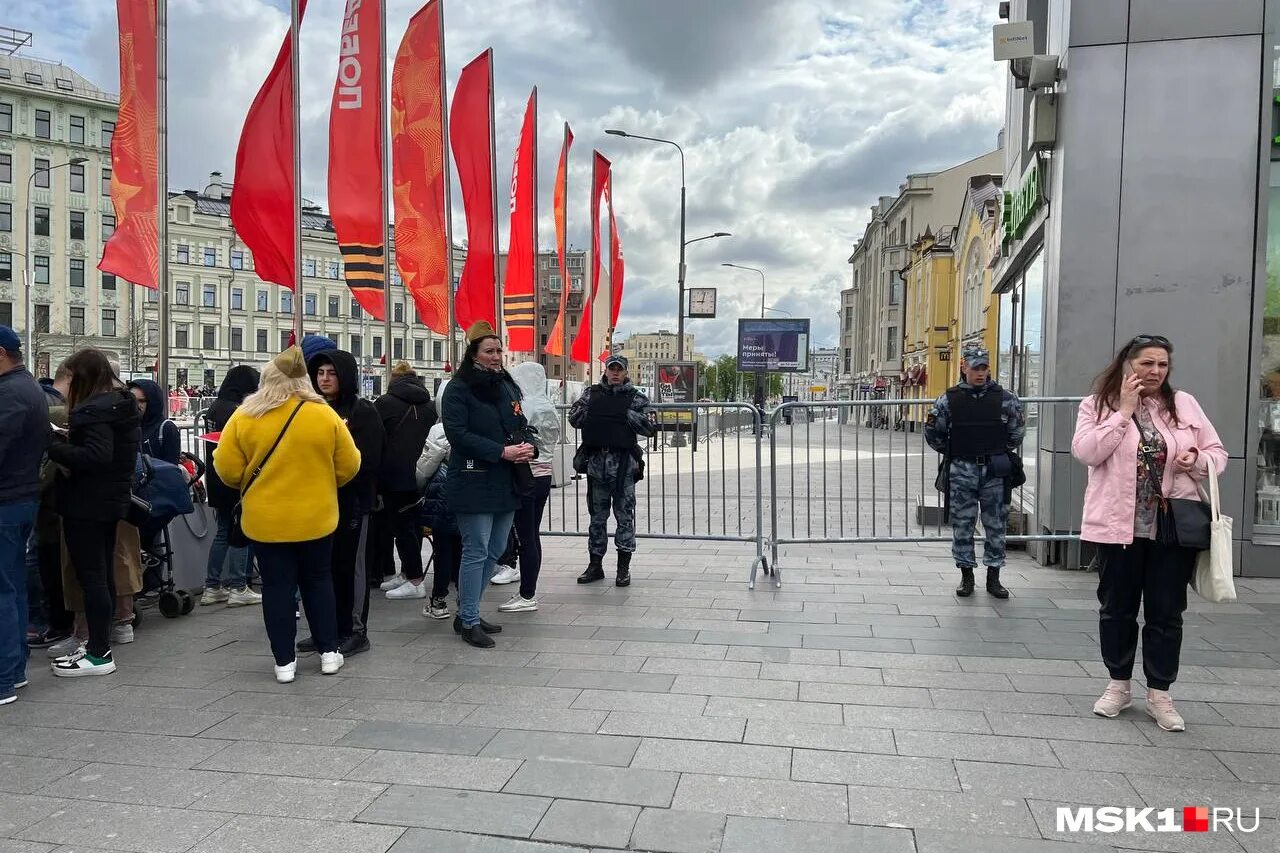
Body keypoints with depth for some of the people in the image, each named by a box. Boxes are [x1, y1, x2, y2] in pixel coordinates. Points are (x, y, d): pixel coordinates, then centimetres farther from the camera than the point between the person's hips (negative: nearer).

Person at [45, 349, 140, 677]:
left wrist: (52, 446, -21)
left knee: (90, 576, -4)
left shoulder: (95, 409, -17)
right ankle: (100, 643, 25)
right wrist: (68, 440, 6)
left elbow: (95, 456, -27)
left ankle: (99, 655, 1)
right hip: (112, 500, 10)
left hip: (87, 504, -10)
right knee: (103, 573, 15)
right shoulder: (122, 404, 12)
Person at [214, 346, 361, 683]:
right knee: (318, 581, 17)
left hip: (266, 520, 0)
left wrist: (251, 487, 15)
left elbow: (227, 469, -6)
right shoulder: (324, 415, -7)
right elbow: (348, 466, -3)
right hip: (316, 518, 1)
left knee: (277, 586, 9)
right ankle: (329, 652, 20)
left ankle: (285, 662, 14)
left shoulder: (244, 416, -7)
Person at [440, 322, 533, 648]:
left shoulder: (508, 386, 15)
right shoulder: (458, 389, -8)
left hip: (506, 483, 8)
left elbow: (520, 425, 21)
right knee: (476, 552, -4)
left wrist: (527, 446, -2)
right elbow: (458, 434, -17)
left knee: (495, 550, 13)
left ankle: (466, 613, 27)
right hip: (474, 483, -8)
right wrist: (502, 451, -22)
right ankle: (469, 622, 9)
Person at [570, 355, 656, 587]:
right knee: (597, 515, 10)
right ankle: (595, 564, 20)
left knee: (625, 514, 0)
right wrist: (589, 408, -7)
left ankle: (624, 567, 8)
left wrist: (627, 413, -13)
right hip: (596, 461, 2)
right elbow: (574, 418, 5)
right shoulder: (592, 393, 11)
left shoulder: (635, 397, 4)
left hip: (623, 464, -2)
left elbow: (648, 427, -5)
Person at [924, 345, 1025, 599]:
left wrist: (1001, 452, 13)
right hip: (961, 472, 0)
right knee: (962, 526, 5)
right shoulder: (949, 400, -1)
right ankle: (966, 576, 17)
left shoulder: (1005, 398, 1)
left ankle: (993, 578, 18)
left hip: (995, 472, 1)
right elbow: (932, 432, 9)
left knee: (996, 525, 7)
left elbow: (1018, 430, 13)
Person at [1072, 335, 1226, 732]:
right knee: (1117, 609, 10)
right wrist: (1124, 410, -15)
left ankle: (1159, 694, 20)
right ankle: (1118, 685, 27)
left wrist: (1198, 460, -12)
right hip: (1118, 525, -1)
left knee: (1166, 612, 7)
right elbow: (1086, 452, -16)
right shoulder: (1097, 404, -1)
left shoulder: (1184, 404, 6)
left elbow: (1218, 453, 11)